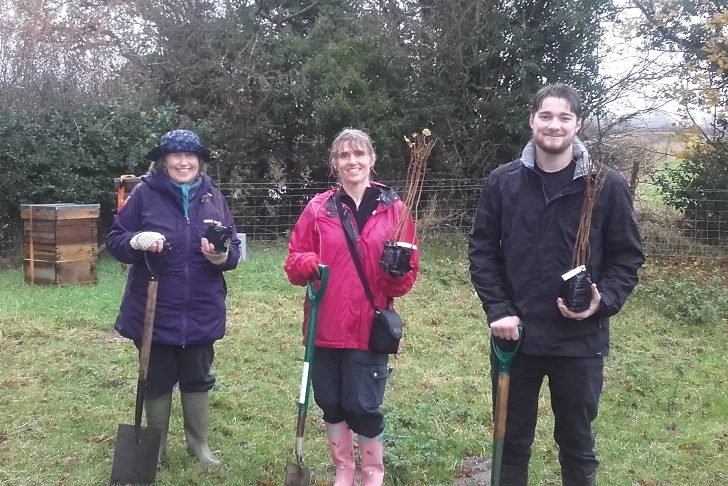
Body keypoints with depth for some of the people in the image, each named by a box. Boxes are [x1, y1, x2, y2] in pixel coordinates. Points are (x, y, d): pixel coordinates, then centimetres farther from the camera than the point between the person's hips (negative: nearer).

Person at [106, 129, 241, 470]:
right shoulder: (144, 194, -5)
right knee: (156, 382, 11)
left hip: (202, 312, 2)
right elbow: (114, 240, -3)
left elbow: (234, 248, 5)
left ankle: (199, 444, 31)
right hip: (154, 311, -2)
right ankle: (156, 446, 30)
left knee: (197, 380, 15)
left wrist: (222, 255, -18)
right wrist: (137, 240, -24)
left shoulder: (213, 198, 3)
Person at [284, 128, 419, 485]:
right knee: (331, 404, 12)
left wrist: (397, 270, -19)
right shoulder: (318, 207, 3)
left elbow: (407, 278, 3)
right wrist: (309, 264, -16)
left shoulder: (394, 208, 1)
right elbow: (293, 263, 5)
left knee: (364, 406, 2)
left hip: (370, 328, -2)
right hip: (325, 327, 2)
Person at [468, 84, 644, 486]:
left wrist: (603, 301, -17)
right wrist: (498, 310, -9)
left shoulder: (607, 185, -5)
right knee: (512, 441, 16)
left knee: (577, 445, 15)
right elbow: (482, 250, 2)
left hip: (580, 340, -1)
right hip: (514, 336, 1)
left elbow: (627, 257, 0)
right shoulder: (502, 182, 0)